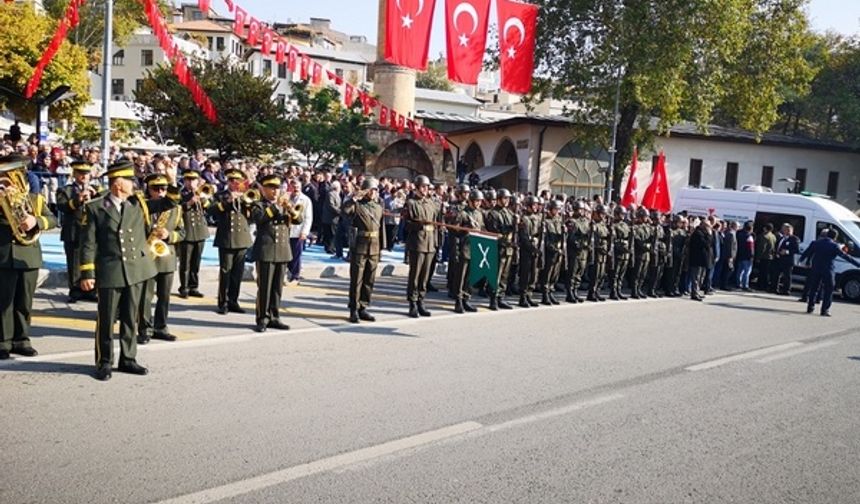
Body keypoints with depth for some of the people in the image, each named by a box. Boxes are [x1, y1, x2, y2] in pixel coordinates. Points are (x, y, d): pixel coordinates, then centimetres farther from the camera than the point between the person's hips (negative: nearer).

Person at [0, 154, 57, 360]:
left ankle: (21, 340, 17)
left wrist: (36, 220, -19)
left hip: (29, 257, 3)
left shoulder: (35, 199, 13)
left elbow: (52, 220, 0)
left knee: (24, 302, 9)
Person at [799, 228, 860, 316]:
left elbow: (806, 252, 15)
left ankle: (810, 307, 18)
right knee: (828, 291, 3)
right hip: (828, 271, -4)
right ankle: (824, 310, 0)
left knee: (813, 289, 15)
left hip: (815, 270, 5)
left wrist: (801, 259, 32)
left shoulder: (816, 243, 5)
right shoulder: (834, 246, -8)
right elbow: (846, 257, -7)